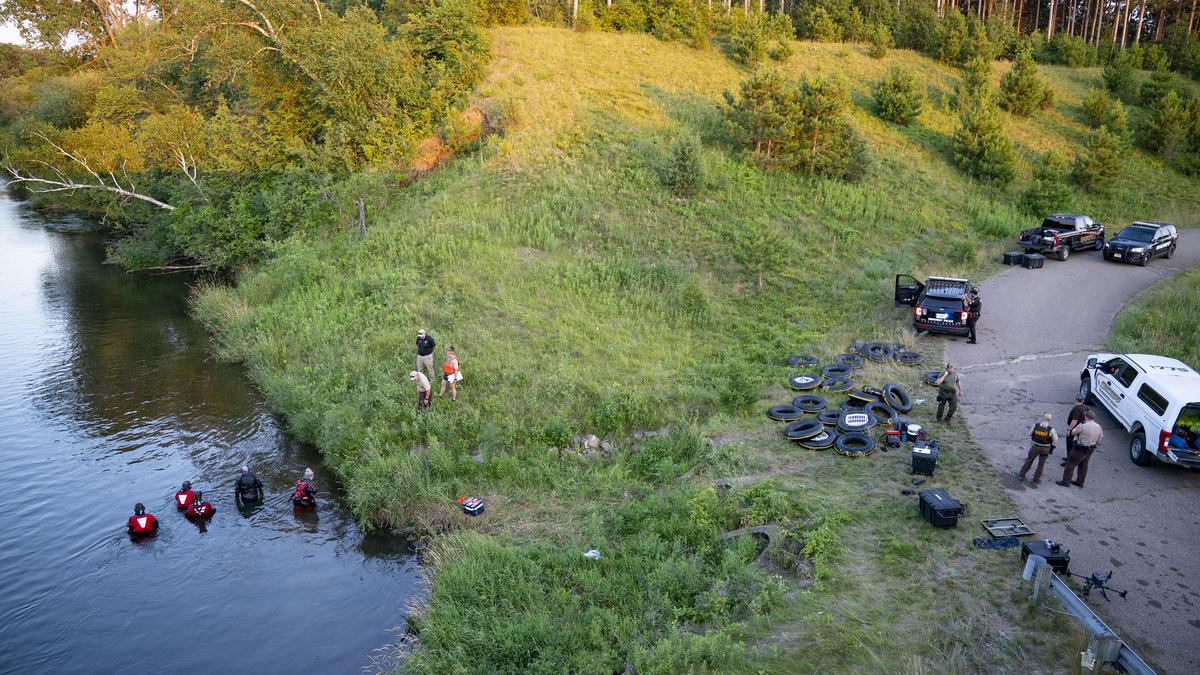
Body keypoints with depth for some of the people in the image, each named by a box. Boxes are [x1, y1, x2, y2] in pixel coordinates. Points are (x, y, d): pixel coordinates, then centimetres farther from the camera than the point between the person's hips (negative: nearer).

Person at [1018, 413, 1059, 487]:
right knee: (1041, 464, 16)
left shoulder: (1036, 425, -14)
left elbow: (1030, 434, 2)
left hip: (1035, 447, 1)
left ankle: (1021, 475, 32)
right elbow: (1055, 441, -8)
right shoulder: (1051, 429, -18)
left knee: (1029, 460, 22)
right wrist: (1052, 448, 9)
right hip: (1045, 449, -1)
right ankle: (1036, 480, 24)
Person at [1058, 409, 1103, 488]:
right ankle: (1080, 482, 28)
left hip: (1080, 449, -7)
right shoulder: (1099, 427, -2)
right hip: (1090, 450, 7)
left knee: (1070, 463, 3)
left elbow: (1073, 433, -10)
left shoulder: (1083, 426, -22)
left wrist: (1078, 426, 4)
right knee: (1083, 465, 19)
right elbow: (1101, 438, 8)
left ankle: (1066, 481, 6)